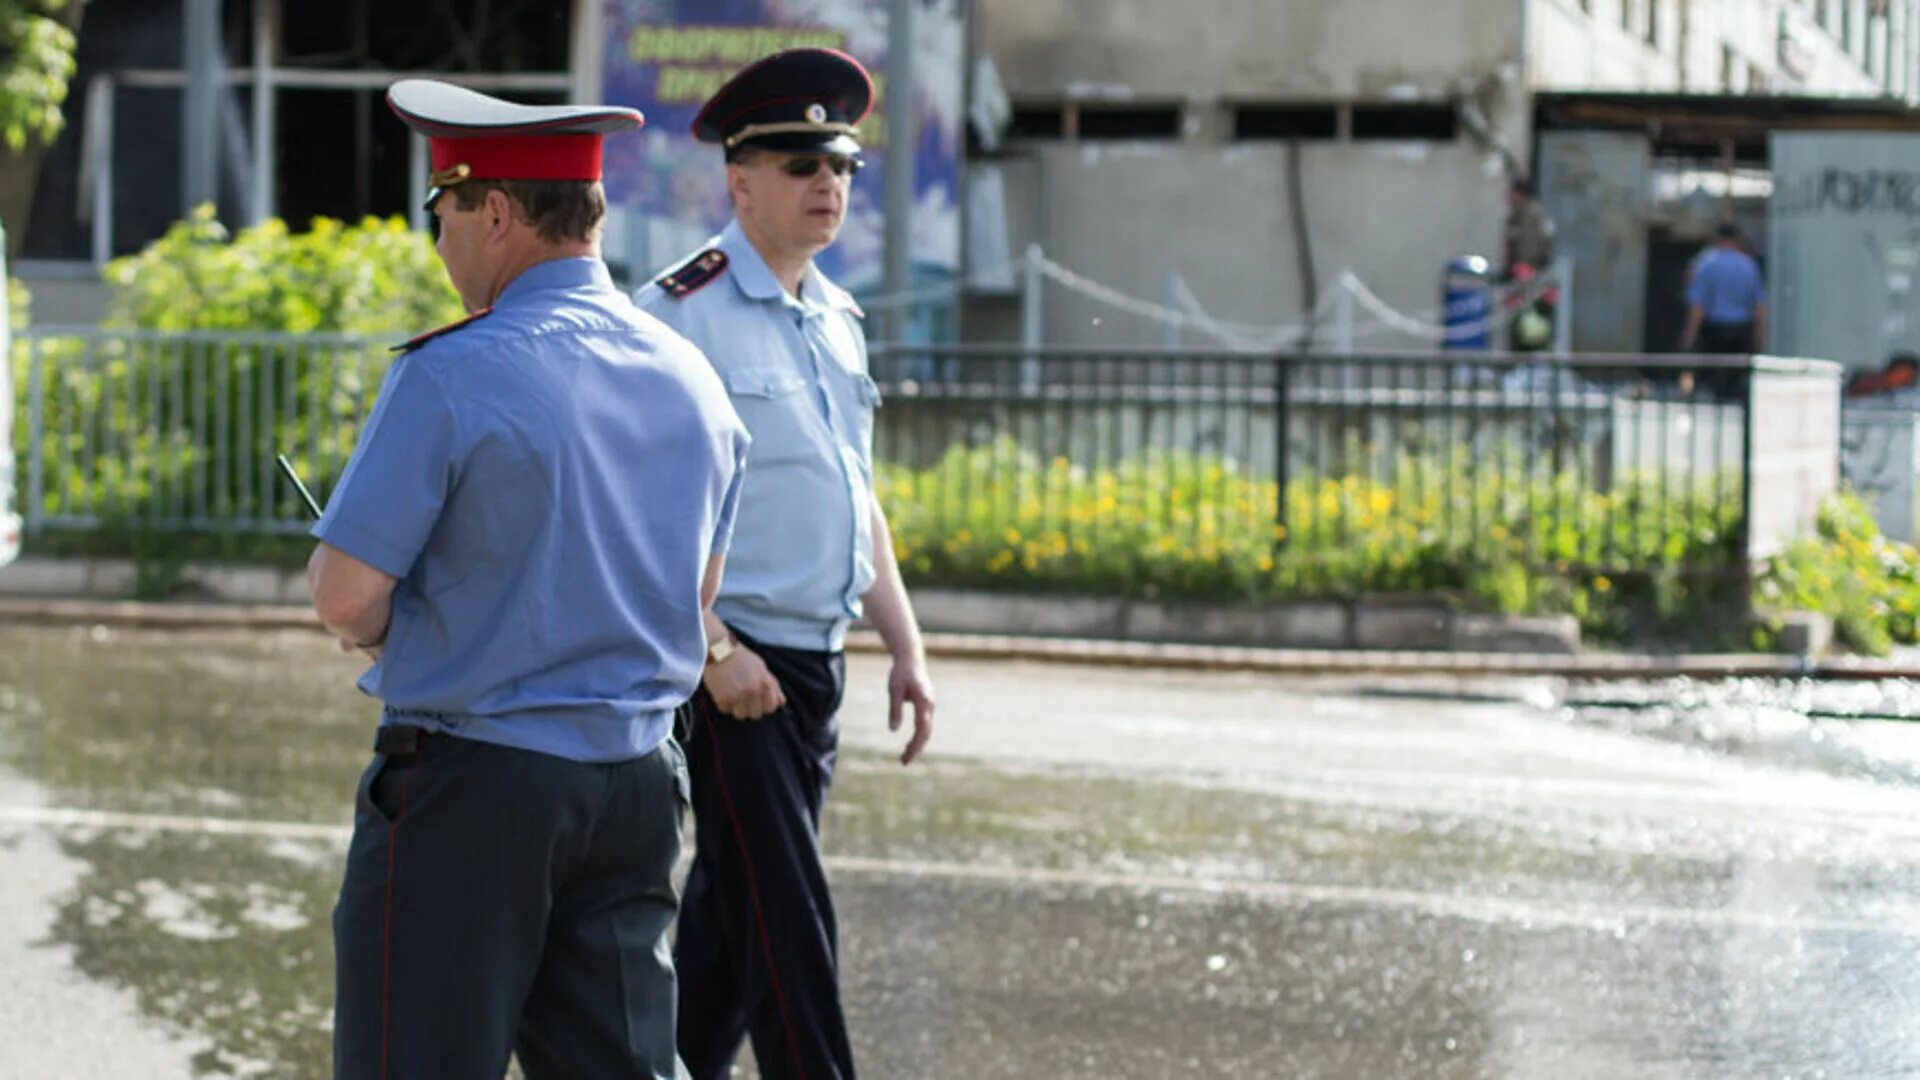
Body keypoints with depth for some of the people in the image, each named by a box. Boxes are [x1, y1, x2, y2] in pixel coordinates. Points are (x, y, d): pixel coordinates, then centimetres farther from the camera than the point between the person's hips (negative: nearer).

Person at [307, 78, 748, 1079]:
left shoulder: (450, 377, -15)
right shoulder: (696, 384, 8)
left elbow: (349, 596, -15)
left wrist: (354, 602, 6)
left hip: (469, 782, -6)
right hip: (637, 783, 7)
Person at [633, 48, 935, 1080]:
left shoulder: (836, 320, 15)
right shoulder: (681, 314, -11)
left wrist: (905, 643, 16)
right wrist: (713, 650, -19)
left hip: (816, 665, 8)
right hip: (734, 666, -8)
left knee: (729, 915, 14)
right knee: (786, 925, -8)